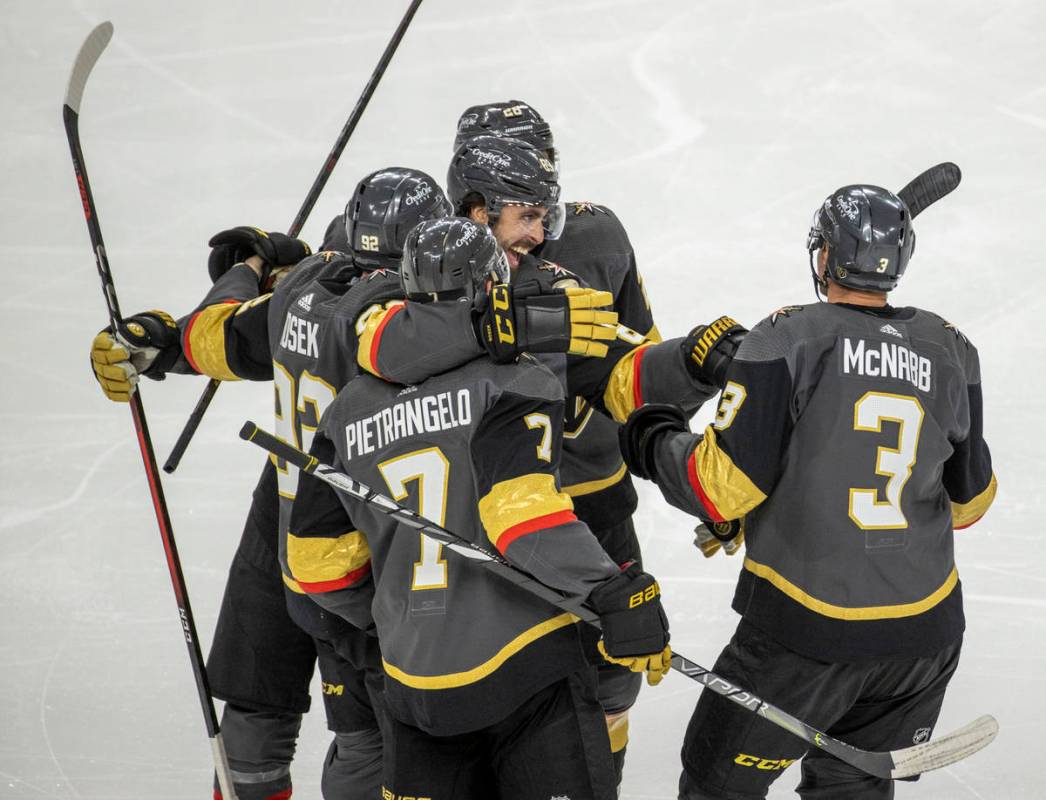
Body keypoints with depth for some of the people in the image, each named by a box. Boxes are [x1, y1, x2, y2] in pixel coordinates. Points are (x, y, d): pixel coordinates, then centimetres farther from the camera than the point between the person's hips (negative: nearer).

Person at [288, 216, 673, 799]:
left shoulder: (350, 411, 10)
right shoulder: (512, 382, -7)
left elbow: (319, 556, 14)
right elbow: (523, 508, -21)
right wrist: (619, 594, -22)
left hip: (413, 681, 6)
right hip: (522, 669, -5)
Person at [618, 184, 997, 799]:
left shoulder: (787, 340, -12)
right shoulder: (950, 351, 2)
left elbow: (725, 488, -14)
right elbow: (969, 499, 12)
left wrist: (656, 446, 6)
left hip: (808, 628, -5)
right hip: (926, 628, 5)